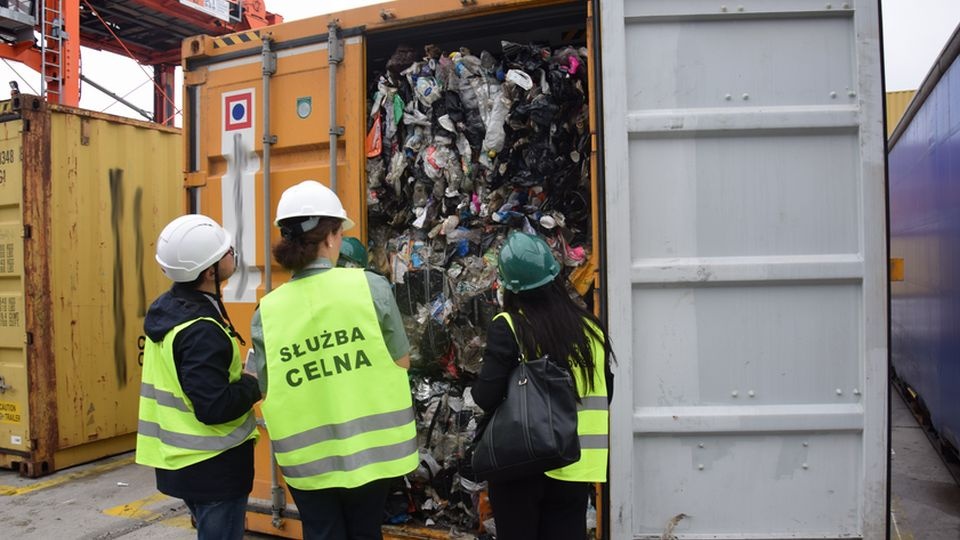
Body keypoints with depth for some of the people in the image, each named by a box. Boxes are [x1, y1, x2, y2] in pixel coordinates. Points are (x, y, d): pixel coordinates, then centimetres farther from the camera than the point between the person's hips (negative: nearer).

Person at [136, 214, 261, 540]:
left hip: (183, 460, 9)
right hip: (213, 466, -9)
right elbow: (215, 408, -28)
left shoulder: (167, 309, 4)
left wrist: (238, 376, 5)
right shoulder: (201, 331, -26)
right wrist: (256, 384, -13)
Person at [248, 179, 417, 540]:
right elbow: (402, 361, -3)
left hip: (307, 457, 1)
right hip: (370, 447, 0)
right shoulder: (371, 286, -14)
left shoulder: (267, 311, -9)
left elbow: (266, 390, 0)